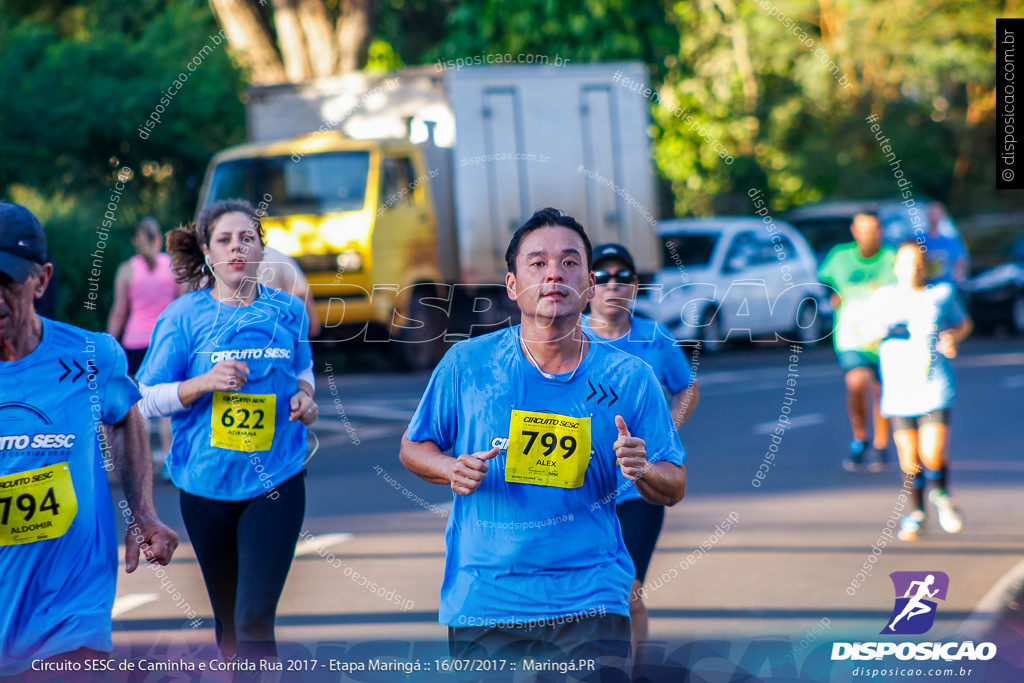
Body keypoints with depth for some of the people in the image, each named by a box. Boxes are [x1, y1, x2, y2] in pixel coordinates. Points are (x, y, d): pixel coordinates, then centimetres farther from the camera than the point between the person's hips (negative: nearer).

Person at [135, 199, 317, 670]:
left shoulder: (288, 311, 3)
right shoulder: (185, 315, -4)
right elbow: (148, 400, -3)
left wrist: (304, 397, 0)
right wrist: (205, 383, -19)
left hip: (276, 478, 0)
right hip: (207, 483, 0)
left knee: (255, 619, -13)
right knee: (227, 614, 15)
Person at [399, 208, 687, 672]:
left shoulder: (628, 378, 0)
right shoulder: (467, 364, 1)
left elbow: (674, 489, 6)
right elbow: (412, 448, 12)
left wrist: (643, 471, -17)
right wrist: (454, 470, -9)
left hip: (589, 601, 0)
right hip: (481, 601, 1)